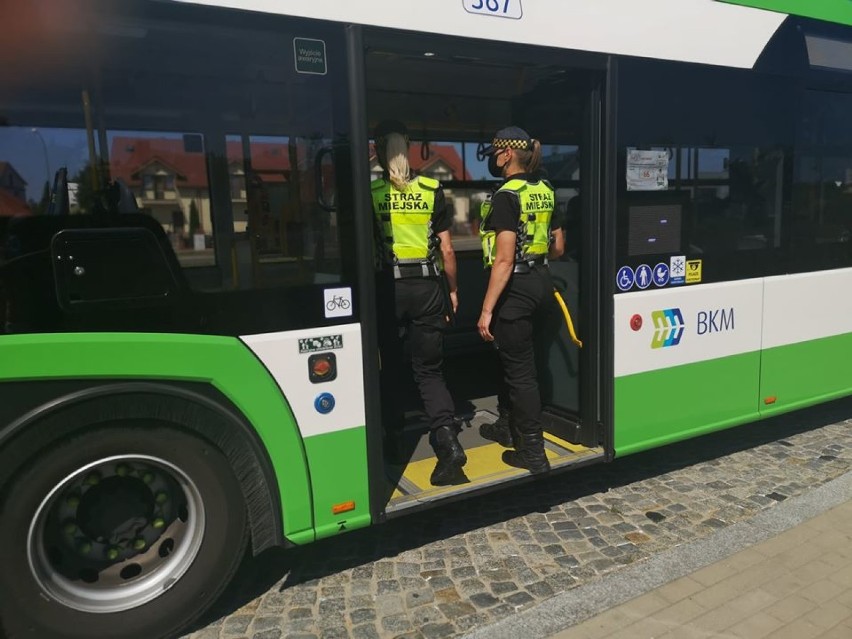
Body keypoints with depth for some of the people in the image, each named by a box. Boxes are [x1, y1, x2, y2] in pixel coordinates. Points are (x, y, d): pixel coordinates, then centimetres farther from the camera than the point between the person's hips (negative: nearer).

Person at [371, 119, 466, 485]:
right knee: (429, 369, 10)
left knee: (388, 366, 18)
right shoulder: (432, 190, 2)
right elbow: (446, 249, 3)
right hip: (426, 287, 2)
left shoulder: (371, 192, -3)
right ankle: (448, 439, -7)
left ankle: (394, 440, 27)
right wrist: (452, 290, 14)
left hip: (388, 287, -1)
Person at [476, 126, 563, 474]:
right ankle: (508, 426, 39)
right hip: (540, 282, 9)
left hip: (516, 287, -9)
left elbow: (504, 260, -22)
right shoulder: (545, 190, 9)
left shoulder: (506, 196, -16)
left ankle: (533, 453, 9)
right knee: (511, 356, 23)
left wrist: (487, 310, -21)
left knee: (520, 367, 0)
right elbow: (558, 247, 15)